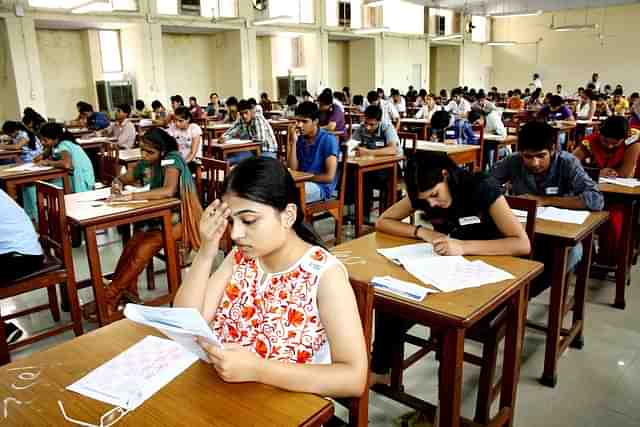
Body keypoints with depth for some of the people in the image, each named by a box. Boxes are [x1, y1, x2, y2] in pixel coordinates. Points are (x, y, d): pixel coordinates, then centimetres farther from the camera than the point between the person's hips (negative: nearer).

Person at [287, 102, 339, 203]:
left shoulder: (328, 140, -11)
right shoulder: (299, 139, 7)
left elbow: (329, 177, -14)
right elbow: (292, 170, -1)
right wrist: (293, 143, -8)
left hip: (321, 186, -5)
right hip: (301, 183, 6)